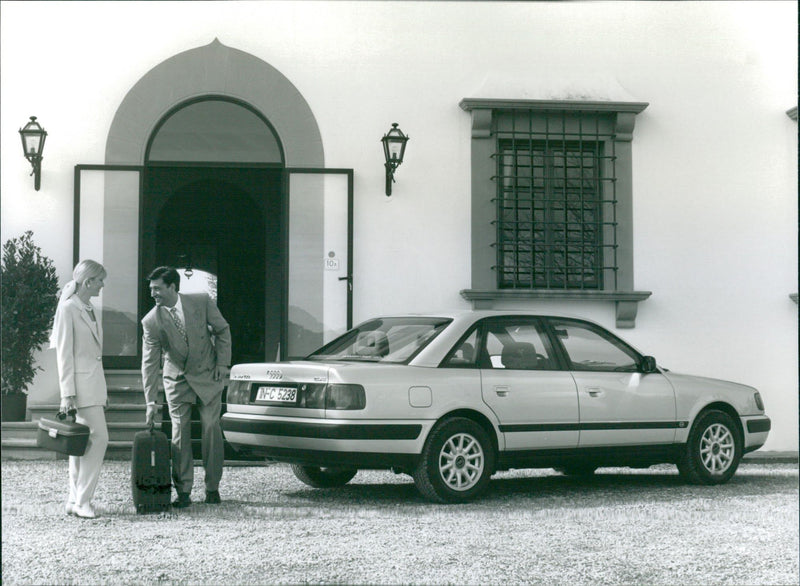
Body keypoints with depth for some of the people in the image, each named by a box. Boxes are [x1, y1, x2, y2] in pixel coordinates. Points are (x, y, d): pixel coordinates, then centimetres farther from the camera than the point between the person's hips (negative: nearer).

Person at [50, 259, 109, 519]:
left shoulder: (90, 310, 16)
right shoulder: (68, 308, -9)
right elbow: (64, 354, -13)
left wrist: (102, 390, 19)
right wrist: (67, 393, -16)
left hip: (94, 382, 8)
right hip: (81, 383, -8)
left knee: (84, 442, 9)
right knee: (99, 437, -13)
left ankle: (75, 501, 12)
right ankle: (82, 500, -8)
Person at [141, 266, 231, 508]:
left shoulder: (202, 302, -13)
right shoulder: (151, 321, -13)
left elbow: (222, 330, 2)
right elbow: (149, 363, -12)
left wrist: (222, 363, -5)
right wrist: (151, 401, -16)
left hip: (207, 374, 0)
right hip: (177, 379, 0)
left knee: (211, 428, -1)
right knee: (180, 432, -3)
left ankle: (212, 488, 9)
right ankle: (183, 491, 4)